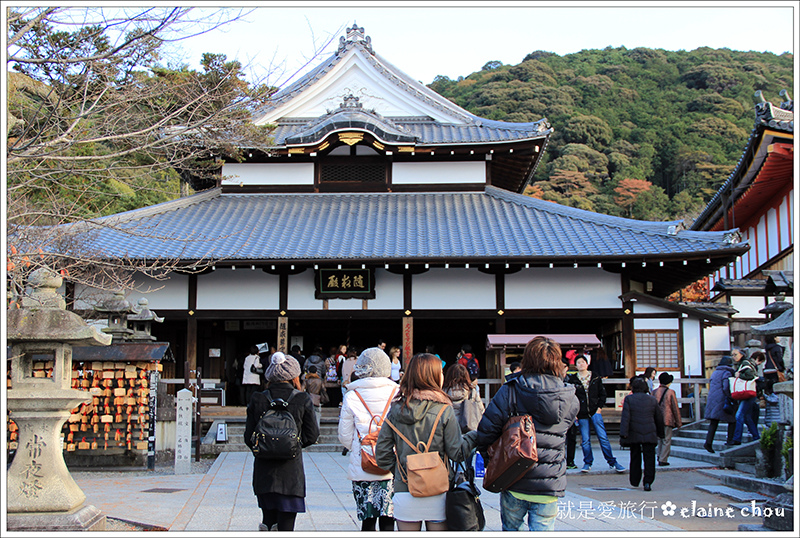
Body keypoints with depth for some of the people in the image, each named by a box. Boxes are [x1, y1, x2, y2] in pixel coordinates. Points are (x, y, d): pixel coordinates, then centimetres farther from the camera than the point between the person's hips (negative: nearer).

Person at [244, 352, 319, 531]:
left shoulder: (257, 399, -1)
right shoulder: (302, 399, -6)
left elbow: (249, 438, 2)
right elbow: (312, 435, 0)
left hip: (264, 471, 2)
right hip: (291, 471, -2)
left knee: (268, 521, 18)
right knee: (285, 525, 2)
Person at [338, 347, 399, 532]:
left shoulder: (351, 397, -2)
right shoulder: (397, 394, -3)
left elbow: (345, 437, 4)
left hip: (362, 468, 0)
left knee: (368, 520, 9)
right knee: (388, 520, 5)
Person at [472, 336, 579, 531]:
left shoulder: (509, 391, -7)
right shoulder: (570, 401, -1)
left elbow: (487, 429, -7)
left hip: (513, 484, 0)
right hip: (549, 485, 1)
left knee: (510, 529, 18)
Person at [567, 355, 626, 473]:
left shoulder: (596, 378, 6)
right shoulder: (572, 379, 2)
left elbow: (602, 393, 11)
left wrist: (599, 407, 0)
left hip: (595, 412, 0)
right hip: (582, 414, 0)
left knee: (603, 438, -4)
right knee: (585, 440, 3)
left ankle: (612, 462, 3)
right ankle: (588, 463, 17)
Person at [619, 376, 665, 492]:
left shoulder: (628, 399, -3)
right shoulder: (653, 400, 6)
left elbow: (625, 417, -12)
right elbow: (659, 419, 13)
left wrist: (623, 433, -13)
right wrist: (660, 433, 24)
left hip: (634, 434, 0)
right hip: (650, 435, 0)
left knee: (635, 458, 14)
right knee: (649, 459, 1)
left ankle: (635, 481, 25)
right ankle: (648, 482, -10)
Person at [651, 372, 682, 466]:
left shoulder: (654, 392, 4)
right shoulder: (670, 392, -7)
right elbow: (675, 408, -3)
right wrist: (678, 422, 5)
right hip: (667, 420, -4)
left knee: (660, 440, 16)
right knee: (666, 440, 0)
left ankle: (660, 457, 16)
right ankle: (663, 460, -4)